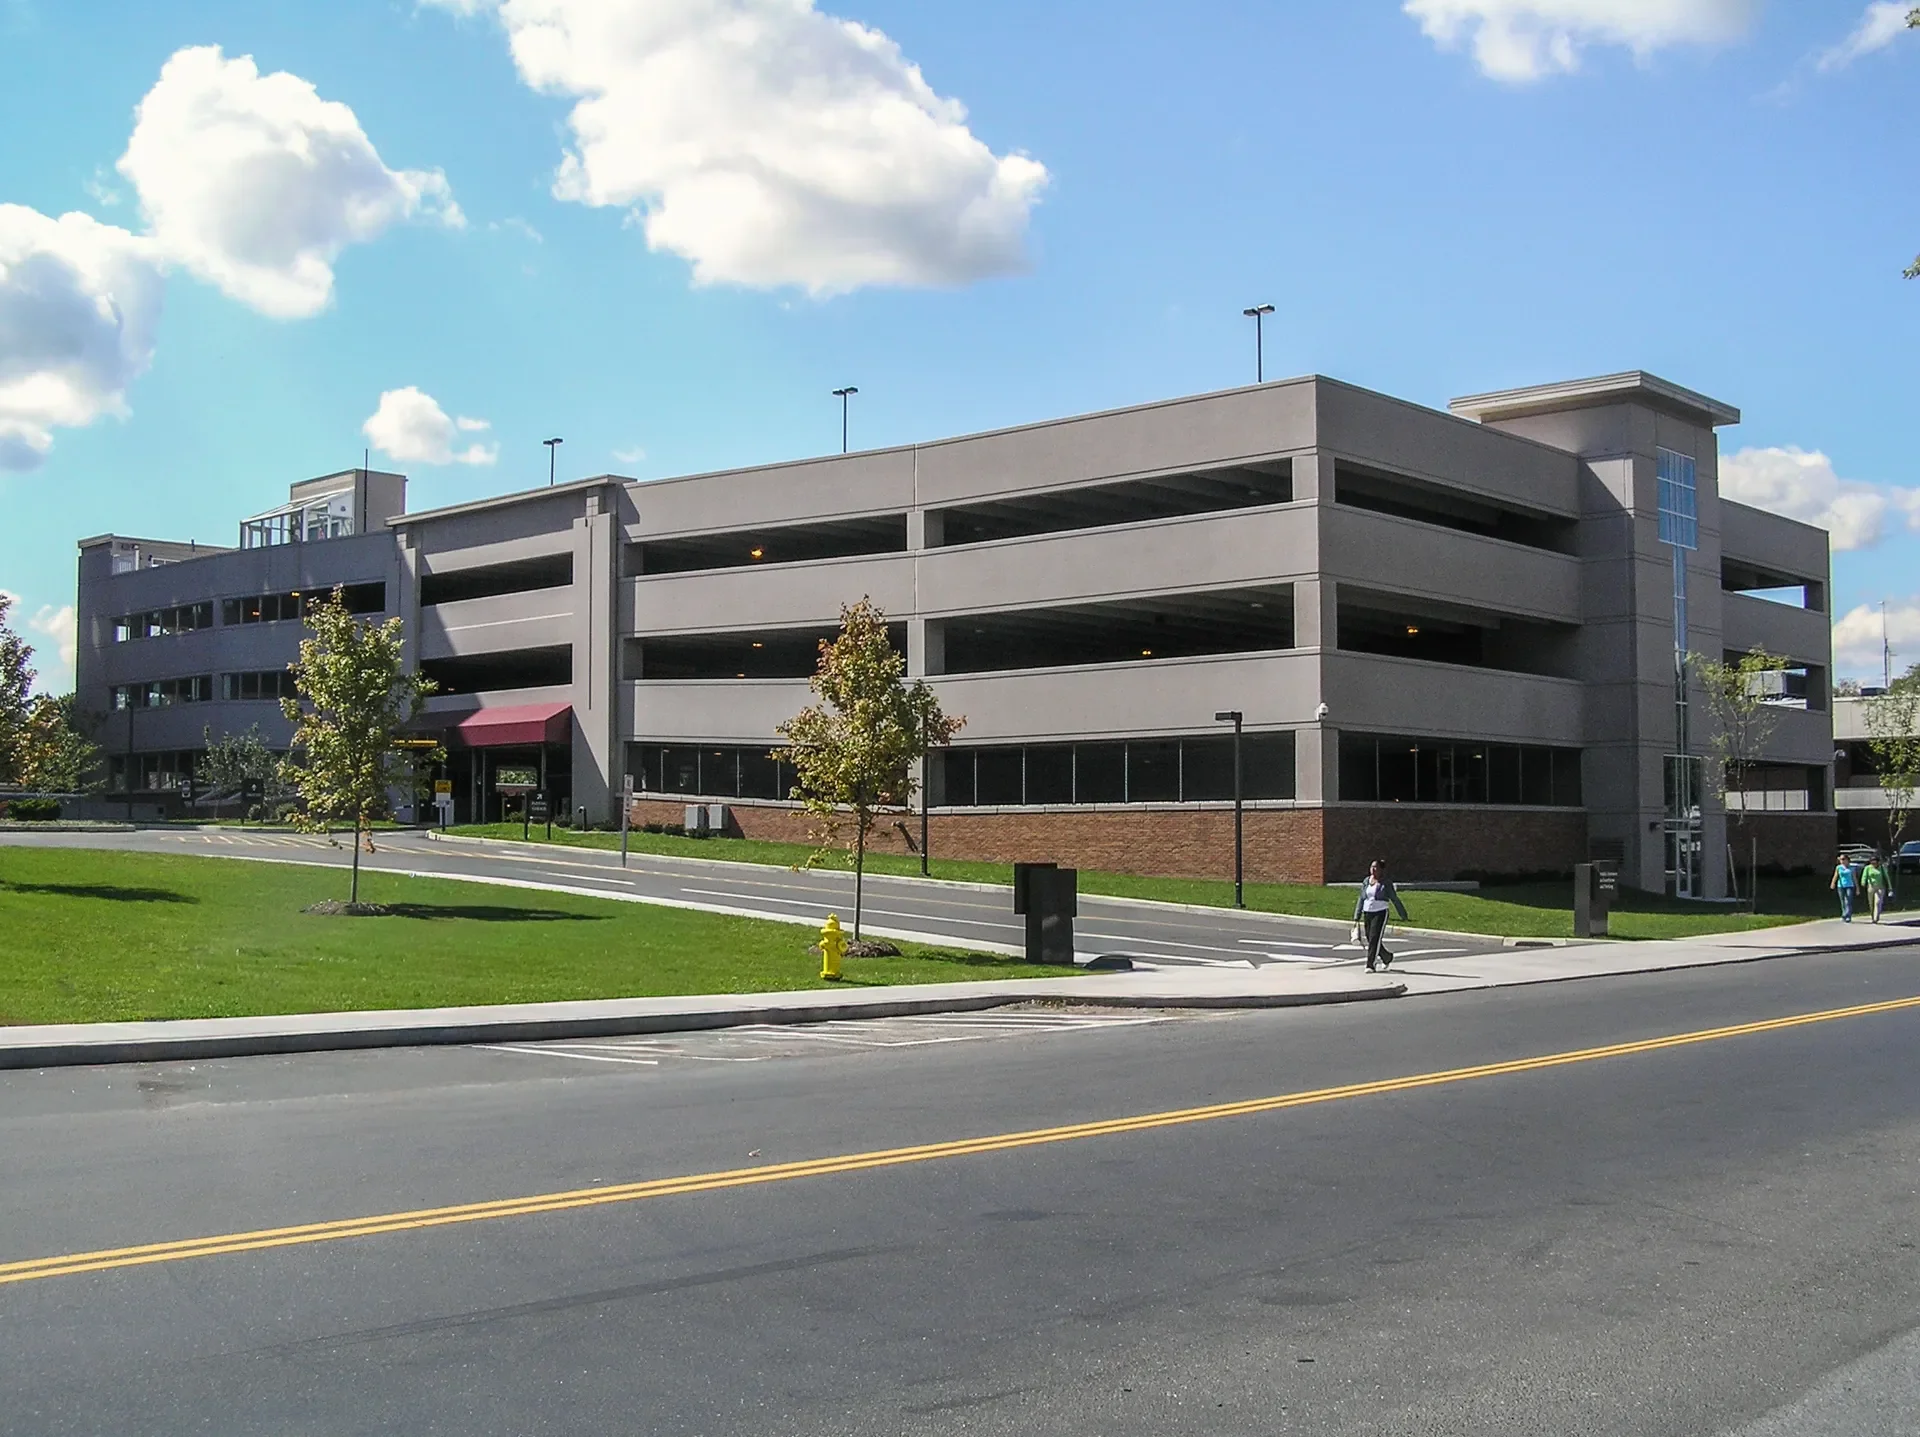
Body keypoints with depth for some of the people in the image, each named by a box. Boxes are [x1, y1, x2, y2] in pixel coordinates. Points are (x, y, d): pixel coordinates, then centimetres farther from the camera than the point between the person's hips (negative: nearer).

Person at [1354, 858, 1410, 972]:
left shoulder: (1386, 883, -4)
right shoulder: (1366, 882, 9)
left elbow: (1395, 899, 1)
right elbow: (1361, 899, 14)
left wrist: (1403, 915, 6)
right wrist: (1357, 916, 11)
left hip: (1380, 914, -5)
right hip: (1367, 914, 5)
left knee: (1374, 939, -12)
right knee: (1370, 940, 10)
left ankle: (1370, 965, -8)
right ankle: (1387, 958, 33)